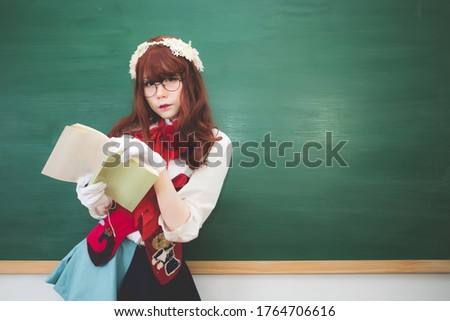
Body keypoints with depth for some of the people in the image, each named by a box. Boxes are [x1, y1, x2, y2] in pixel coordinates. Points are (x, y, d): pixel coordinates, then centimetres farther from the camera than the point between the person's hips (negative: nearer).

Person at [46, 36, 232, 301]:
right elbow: (107, 210, 7)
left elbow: (183, 229, -15)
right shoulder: (130, 131, 2)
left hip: (153, 263, -2)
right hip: (106, 252, 3)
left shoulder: (214, 144, -9)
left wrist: (156, 166, -26)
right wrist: (99, 200, -15)